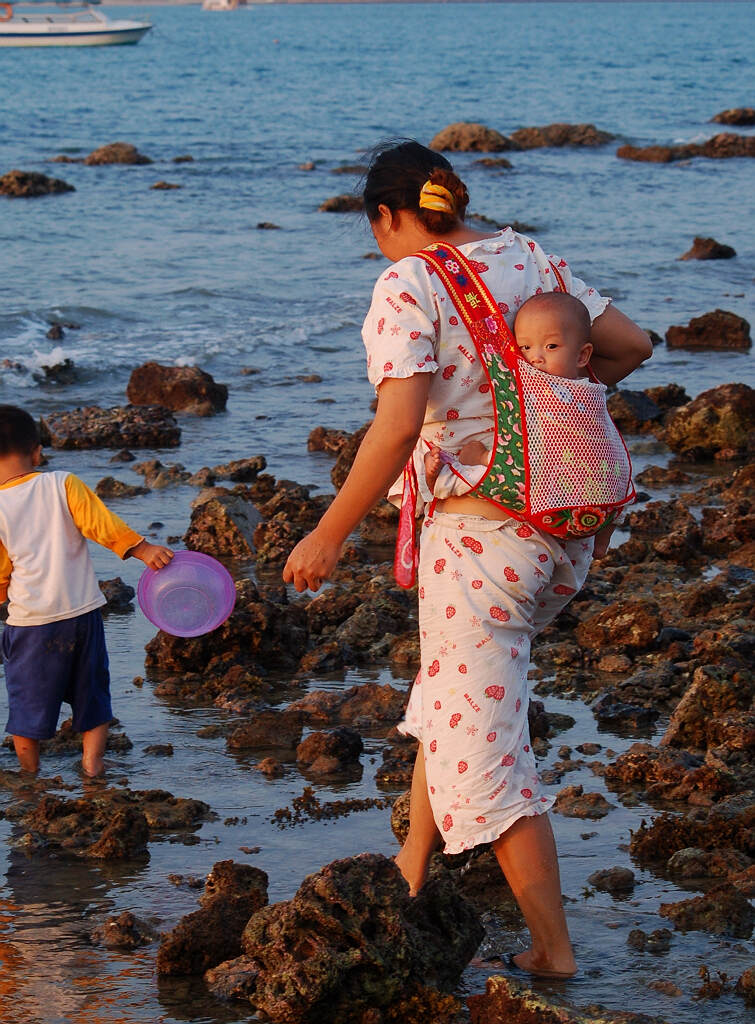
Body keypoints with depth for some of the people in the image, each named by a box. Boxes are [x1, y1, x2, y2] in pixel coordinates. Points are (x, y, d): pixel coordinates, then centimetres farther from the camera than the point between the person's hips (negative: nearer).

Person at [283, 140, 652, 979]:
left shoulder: (406, 287, -12)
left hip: (479, 534, -7)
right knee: (453, 694, 26)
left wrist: (329, 535, -17)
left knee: (484, 752, 3)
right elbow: (630, 345, 9)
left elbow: (399, 424, -23)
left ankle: (552, 948, 7)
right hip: (564, 535, 7)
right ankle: (411, 874, 33)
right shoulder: (526, 256, 7)